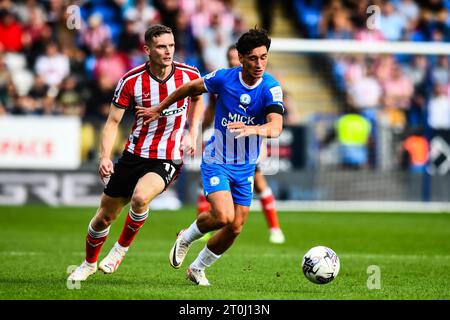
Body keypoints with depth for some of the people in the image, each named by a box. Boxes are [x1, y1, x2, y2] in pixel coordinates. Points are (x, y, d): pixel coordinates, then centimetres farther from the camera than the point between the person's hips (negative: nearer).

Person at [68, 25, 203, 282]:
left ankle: (121, 248, -5)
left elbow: (197, 99, 17)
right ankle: (89, 263, 38)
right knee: (104, 217, 9)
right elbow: (113, 122, -4)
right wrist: (105, 156, -18)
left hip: (168, 160, -2)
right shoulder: (131, 81, -11)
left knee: (140, 197, -32)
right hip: (134, 155, 2)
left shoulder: (190, 75, -7)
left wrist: (192, 135, 7)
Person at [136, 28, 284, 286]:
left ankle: (198, 268, 29)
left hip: (246, 167, 3)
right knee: (223, 217, -22)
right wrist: (159, 109, 14)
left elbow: (276, 127, -32)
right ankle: (186, 238, 10)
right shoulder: (224, 78, -15)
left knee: (235, 228, 5)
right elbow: (190, 88, 5)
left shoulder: (271, 88, -16)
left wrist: (251, 129, -52)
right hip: (216, 161, -2)